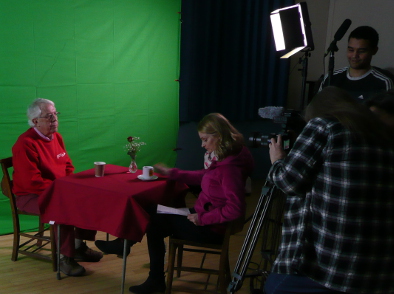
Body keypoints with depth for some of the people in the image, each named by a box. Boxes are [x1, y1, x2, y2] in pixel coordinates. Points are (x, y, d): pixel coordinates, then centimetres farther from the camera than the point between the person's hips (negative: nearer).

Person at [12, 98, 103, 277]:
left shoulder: (57, 137, 6)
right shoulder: (25, 144, -20)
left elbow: (68, 166, 15)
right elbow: (32, 182, -25)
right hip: (32, 196, -8)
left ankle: (79, 246, 11)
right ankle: (66, 258, -17)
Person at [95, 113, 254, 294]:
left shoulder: (229, 167, -28)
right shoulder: (224, 158, 1)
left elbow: (235, 209, -32)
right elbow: (204, 177, 15)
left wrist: (203, 219, -22)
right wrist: (172, 173, 12)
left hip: (211, 227, -9)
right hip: (204, 216, 9)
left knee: (154, 221, 4)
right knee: (155, 218, 14)